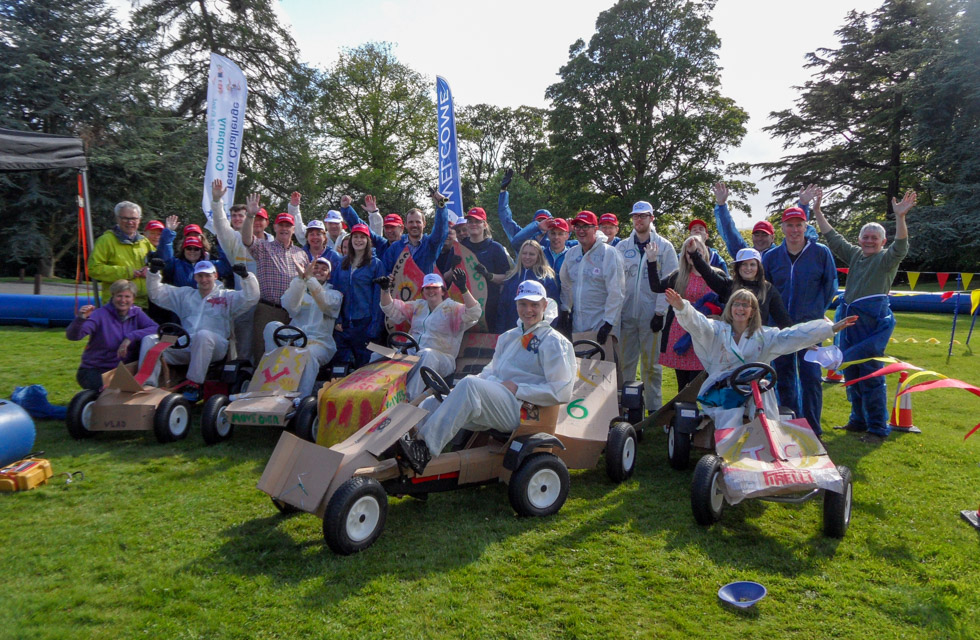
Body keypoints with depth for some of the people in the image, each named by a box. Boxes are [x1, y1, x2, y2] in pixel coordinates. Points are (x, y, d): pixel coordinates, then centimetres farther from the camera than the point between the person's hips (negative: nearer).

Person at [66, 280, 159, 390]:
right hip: (94, 371, -4)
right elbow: (72, 336, -20)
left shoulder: (136, 313, 3)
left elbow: (156, 329, -14)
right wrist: (80, 318, -40)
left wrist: (131, 337, -26)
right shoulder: (100, 314, -9)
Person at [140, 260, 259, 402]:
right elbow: (156, 293, 27)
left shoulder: (227, 297, 18)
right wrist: (153, 272, 12)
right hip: (184, 345, 4)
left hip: (214, 347, -4)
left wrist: (245, 276, -11)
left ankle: (194, 384, -35)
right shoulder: (185, 295, 30)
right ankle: (148, 385, -28)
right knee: (150, 340, -17)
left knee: (203, 335, -40)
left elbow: (252, 298, 3)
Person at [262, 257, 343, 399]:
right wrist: (301, 278, -19)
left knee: (308, 353, -37)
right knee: (272, 327, -26)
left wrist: (309, 278, -24)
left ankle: (302, 399, -40)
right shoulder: (298, 289, 20)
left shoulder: (334, 294, 15)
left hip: (319, 342, -2)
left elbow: (326, 304, -13)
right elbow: (291, 307, -6)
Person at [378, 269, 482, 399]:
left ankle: (410, 398, -42)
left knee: (428, 354, -41)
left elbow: (474, 313, -14)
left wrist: (463, 289, -28)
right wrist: (385, 290, 3)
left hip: (441, 358, -4)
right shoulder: (418, 306, 21)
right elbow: (391, 309, 21)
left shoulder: (451, 308, 4)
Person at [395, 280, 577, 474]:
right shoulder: (508, 337, 26)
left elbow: (562, 391, -8)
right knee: (432, 404, -11)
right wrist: (478, 378, 5)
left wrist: (517, 389, -12)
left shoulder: (553, 342, 3)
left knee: (469, 385, -32)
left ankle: (425, 450, -39)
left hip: (520, 408, -7)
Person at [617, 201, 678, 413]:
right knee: (625, 362, 6)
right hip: (626, 313, 3)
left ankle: (653, 407, 11)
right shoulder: (622, 247, 9)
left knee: (651, 363, 3)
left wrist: (660, 312, -8)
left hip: (651, 314, -2)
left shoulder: (664, 246, 2)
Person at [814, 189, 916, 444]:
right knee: (851, 373, 13)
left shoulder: (887, 258, 0)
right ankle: (859, 420, 25)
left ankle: (878, 428, 2)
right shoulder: (854, 254, 16)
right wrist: (817, 212, 19)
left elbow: (901, 246, -20)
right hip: (849, 323, 7)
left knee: (871, 376, -7)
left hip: (873, 324, -7)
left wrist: (900, 217, -34)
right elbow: (833, 237, 21)